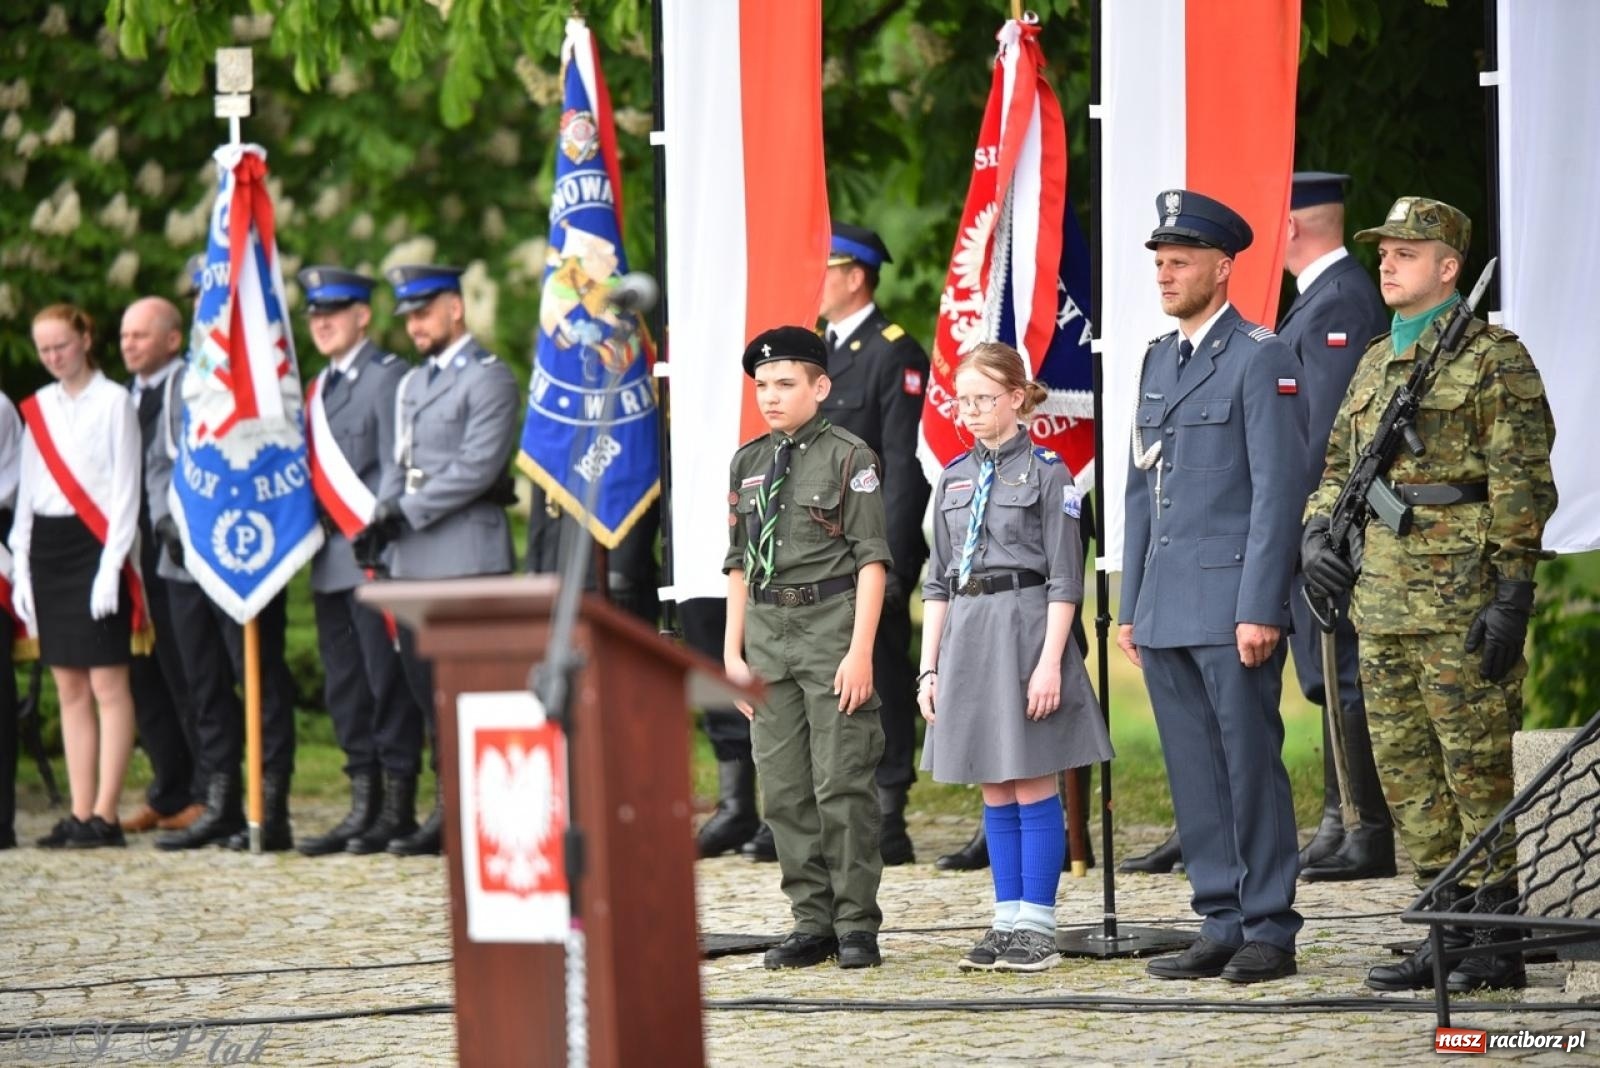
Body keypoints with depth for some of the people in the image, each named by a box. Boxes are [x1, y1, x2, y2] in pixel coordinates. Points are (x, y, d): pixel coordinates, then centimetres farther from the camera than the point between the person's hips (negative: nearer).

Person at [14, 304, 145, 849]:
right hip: (47, 547, 6)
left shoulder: (113, 401, -4)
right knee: (69, 687, 5)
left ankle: (105, 815, -7)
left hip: (96, 543, -6)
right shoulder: (39, 408, 13)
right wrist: (20, 568, 9)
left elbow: (126, 488, -7)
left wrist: (111, 565, -13)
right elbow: (28, 489, 15)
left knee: (107, 683, -6)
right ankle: (80, 813, 6)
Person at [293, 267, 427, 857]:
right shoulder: (320, 387, 19)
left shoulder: (387, 377, -6)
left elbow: (397, 466, -11)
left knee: (386, 678, -5)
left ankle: (398, 807, -2)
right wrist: (311, 540, 13)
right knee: (344, 685, 9)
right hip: (331, 560, 9)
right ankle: (363, 804, 13)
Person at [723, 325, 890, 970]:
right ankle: (813, 923, 12)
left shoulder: (849, 458, -3)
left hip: (831, 625, -6)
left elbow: (872, 558, -7)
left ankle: (857, 924, 2)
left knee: (842, 783, -5)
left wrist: (860, 651, -14)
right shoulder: (748, 464, 13)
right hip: (767, 631, 6)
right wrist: (733, 651, 11)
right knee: (783, 789, 5)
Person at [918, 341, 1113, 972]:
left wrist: (1050, 661, -15)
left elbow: (1064, 581, -7)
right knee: (994, 791, 9)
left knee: (1032, 786, -3)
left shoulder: (1046, 471, -4)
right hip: (966, 634, 6)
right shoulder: (955, 478, 13)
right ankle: (1007, 922, 13)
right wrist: (928, 666, 10)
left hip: (1025, 628, -6)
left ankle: (1037, 928, 0)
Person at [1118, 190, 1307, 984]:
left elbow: (1278, 489, -12)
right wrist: (1131, 606, 16)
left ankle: (1270, 932, 1)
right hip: (1166, 611, 8)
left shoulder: (1261, 360, -7)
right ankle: (1222, 927, 14)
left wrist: (1260, 609, -17)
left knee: (1250, 765, -4)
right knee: (1194, 775, 8)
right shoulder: (1159, 360, 17)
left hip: (1232, 605, -8)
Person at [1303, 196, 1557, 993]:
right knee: (1407, 777, 9)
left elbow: (1523, 484, -10)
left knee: (1476, 773, -5)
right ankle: (1448, 933, 15)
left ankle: (1496, 946, -1)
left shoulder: (1493, 358, -6)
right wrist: (1316, 533, 5)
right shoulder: (1375, 364, 17)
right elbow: (1338, 466, 25)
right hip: (1382, 600, 8)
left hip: (1461, 601, -8)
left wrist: (1512, 597, -16)